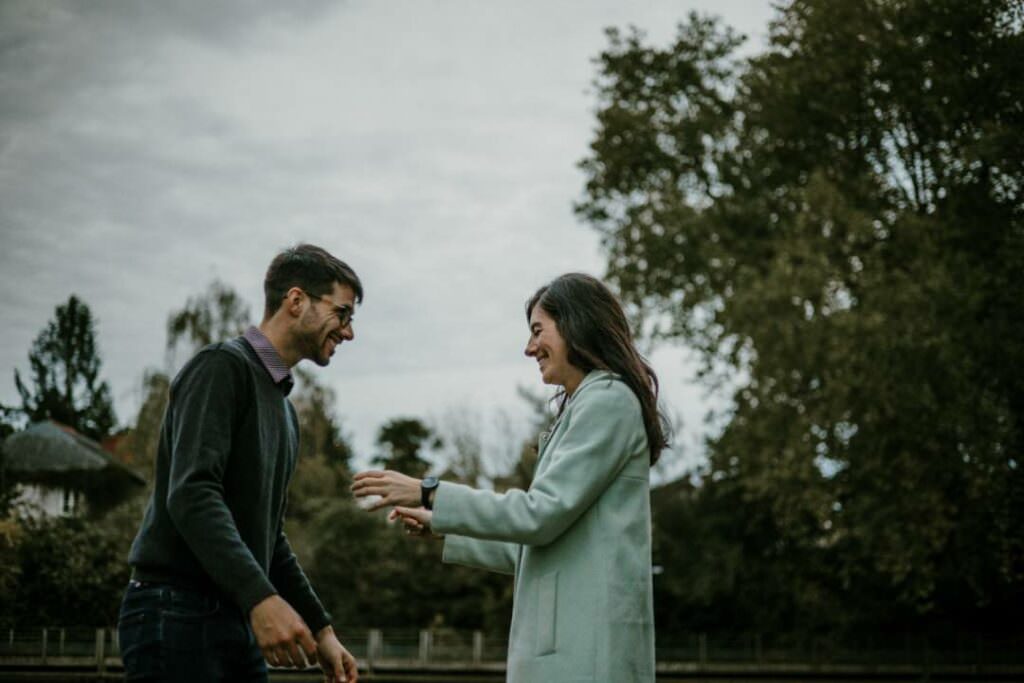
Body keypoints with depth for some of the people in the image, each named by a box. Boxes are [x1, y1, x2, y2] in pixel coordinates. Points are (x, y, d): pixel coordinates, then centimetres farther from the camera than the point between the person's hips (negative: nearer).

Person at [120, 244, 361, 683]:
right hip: (177, 614, -9)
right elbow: (192, 495, -22)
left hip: (235, 619, 9)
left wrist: (321, 629, 19)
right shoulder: (222, 368, -8)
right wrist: (260, 597, -33)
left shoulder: (283, 409, 20)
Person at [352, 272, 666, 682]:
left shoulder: (608, 401, -8)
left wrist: (429, 495, -11)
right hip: (567, 637, 10)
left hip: (586, 644, -10)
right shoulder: (585, 408, 23)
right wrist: (442, 528, 22)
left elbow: (541, 514, -15)